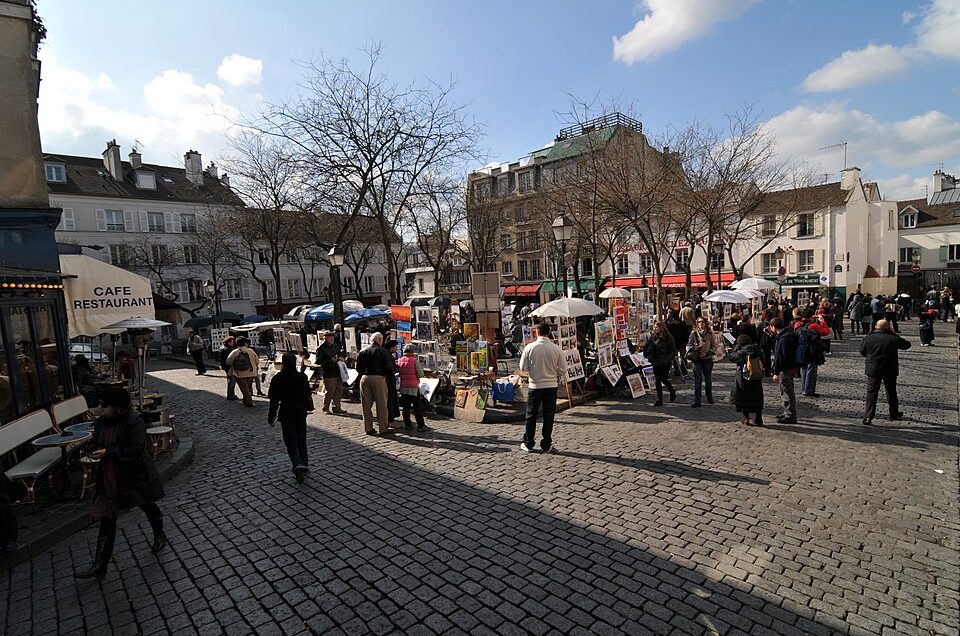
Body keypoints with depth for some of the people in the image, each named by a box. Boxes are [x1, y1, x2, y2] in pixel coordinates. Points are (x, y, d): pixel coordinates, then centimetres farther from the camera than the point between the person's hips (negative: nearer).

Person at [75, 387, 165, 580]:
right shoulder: (101, 422, -1)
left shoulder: (135, 422, -22)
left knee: (148, 507, 16)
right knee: (107, 519, 6)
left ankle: (160, 536, 43)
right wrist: (94, 451, -8)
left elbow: (136, 449, -26)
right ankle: (99, 566, 14)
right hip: (109, 479, 6)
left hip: (135, 476, -5)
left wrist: (108, 452, -26)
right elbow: (95, 443, 14)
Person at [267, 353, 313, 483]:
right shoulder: (302, 377, -1)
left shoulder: (277, 379, -10)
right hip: (301, 412, 3)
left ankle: (298, 465, -18)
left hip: (286, 414, -3)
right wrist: (308, 407, 24)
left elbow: (274, 400, -8)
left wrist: (271, 417, 0)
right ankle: (304, 465, 18)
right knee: (301, 439, 15)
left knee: (291, 441, 1)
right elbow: (308, 395, 7)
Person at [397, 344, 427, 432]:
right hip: (413, 387, -4)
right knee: (417, 407, 3)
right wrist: (421, 367, 5)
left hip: (403, 387, 4)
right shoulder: (415, 360, -13)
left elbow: (399, 372, 11)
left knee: (406, 407, 11)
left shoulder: (400, 360, 2)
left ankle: (407, 424, 15)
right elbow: (420, 375, -12)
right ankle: (420, 426, 5)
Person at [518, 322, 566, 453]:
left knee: (531, 416, 11)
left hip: (535, 386, 0)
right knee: (548, 416, 10)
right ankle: (546, 445, 15)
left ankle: (528, 444, 20)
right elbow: (563, 370, -4)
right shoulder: (556, 349, -7)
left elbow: (523, 368, -4)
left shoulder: (530, 347, -10)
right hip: (551, 386, 1)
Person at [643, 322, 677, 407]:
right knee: (658, 380, 5)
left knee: (664, 379, -1)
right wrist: (648, 356, 0)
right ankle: (659, 399, 11)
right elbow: (645, 347, 14)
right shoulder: (652, 337, 6)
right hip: (656, 363, 4)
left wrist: (668, 359, -15)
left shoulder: (668, 337, -6)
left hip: (665, 363, -4)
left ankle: (672, 391, 29)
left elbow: (673, 350, -5)